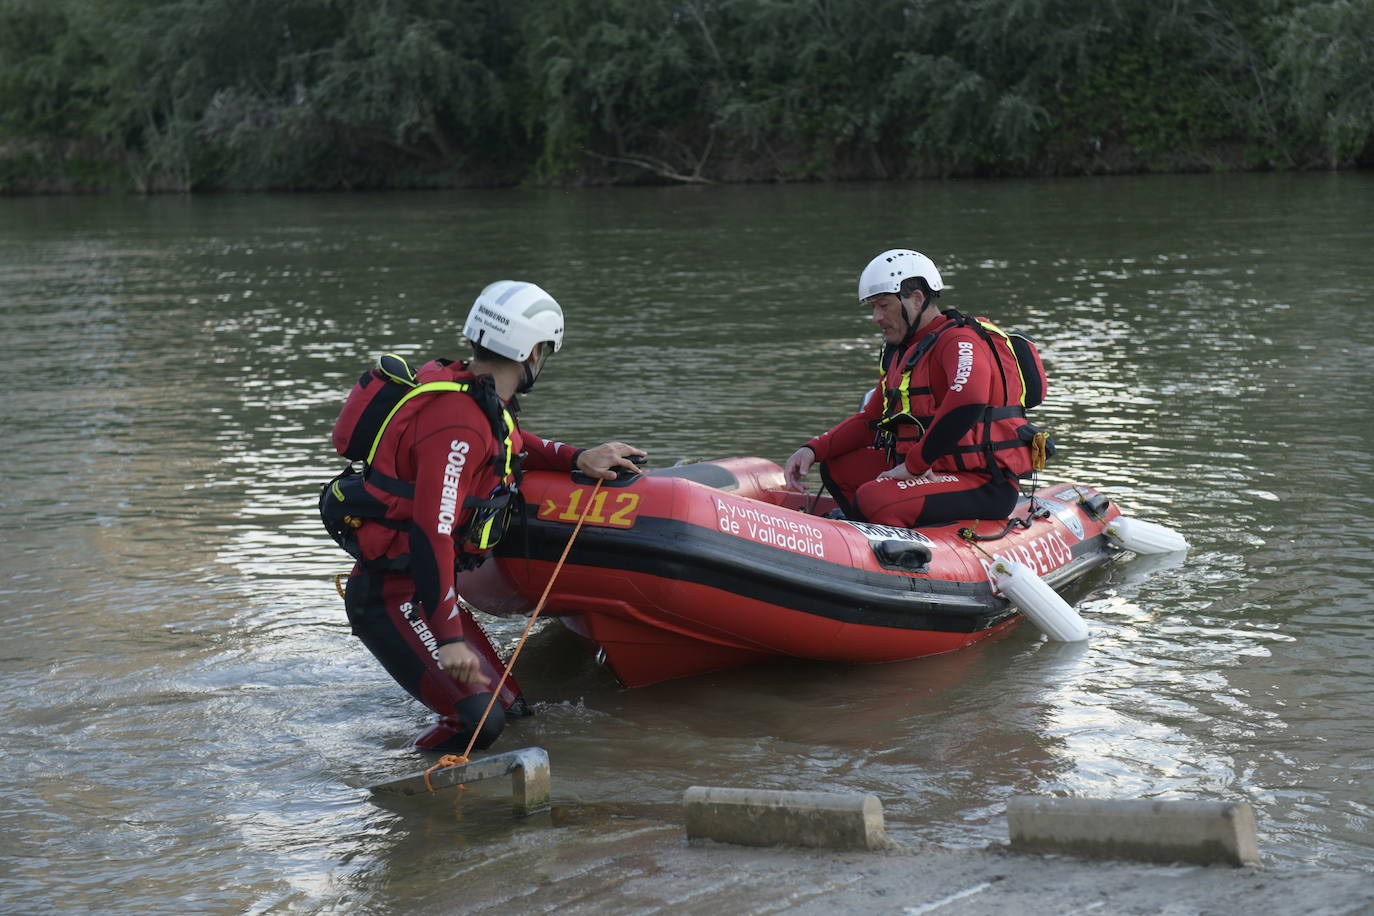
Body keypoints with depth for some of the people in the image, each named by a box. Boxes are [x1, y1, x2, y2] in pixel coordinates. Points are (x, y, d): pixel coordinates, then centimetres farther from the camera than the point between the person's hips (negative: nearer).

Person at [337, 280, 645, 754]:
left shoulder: (483, 396, 7)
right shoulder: (458, 422, -23)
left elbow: (512, 442, 32)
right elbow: (431, 533, -29)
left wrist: (578, 459, 20)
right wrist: (448, 638, -30)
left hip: (423, 586, 10)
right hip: (391, 597, -10)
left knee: (510, 711, 7)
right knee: (478, 720, -20)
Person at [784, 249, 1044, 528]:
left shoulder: (960, 340, -14)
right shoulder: (901, 353, 17)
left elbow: (969, 401, -35)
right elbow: (870, 421, 22)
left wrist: (915, 463, -29)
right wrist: (813, 450, 6)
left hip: (984, 488, -10)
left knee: (873, 499, -29)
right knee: (836, 468, 14)